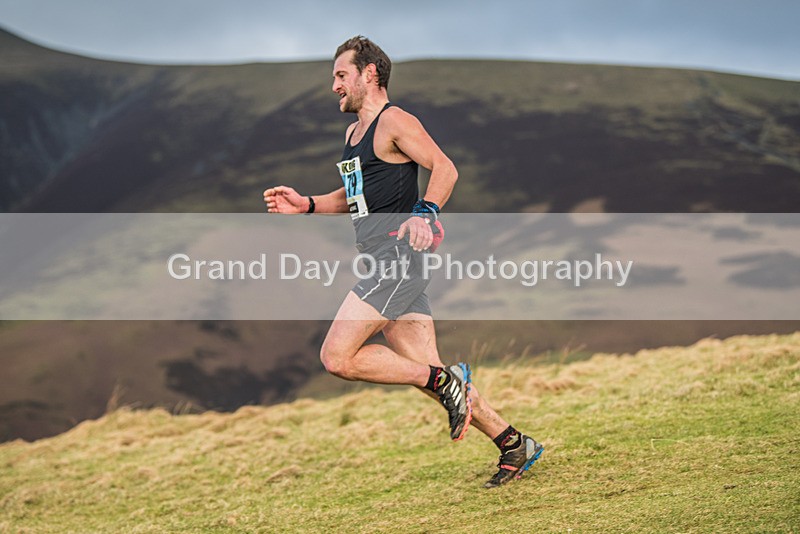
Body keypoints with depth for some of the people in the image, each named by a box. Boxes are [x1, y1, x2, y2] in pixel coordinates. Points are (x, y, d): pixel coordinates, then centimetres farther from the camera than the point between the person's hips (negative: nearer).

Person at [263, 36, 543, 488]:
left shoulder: (395, 121, -6)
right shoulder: (354, 132, 22)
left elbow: (445, 168, -14)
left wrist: (425, 212, -29)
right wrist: (306, 205, 18)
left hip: (400, 252, -9)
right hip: (384, 263, 9)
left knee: (337, 357, -15)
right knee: (425, 371, 5)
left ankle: (445, 382, -8)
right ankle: (514, 445, 10)